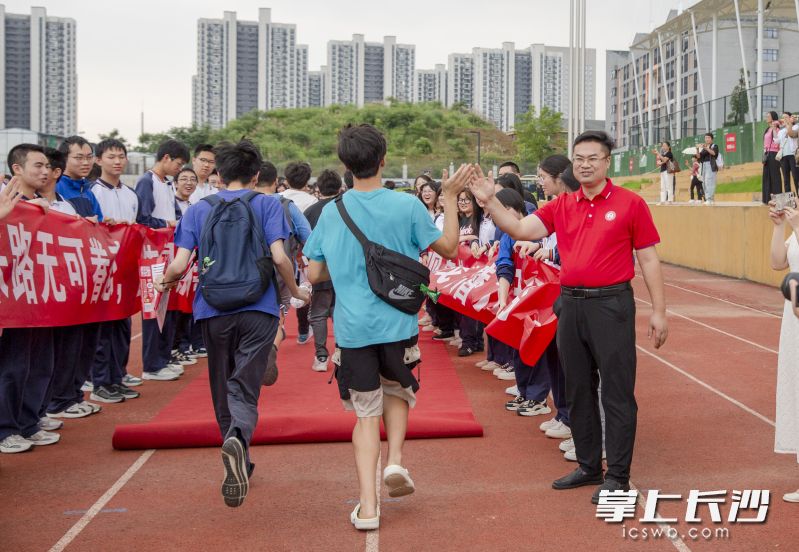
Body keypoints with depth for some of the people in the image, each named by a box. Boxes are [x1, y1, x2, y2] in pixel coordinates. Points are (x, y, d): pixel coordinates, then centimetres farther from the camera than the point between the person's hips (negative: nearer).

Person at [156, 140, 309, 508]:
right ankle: (239, 437, -37)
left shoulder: (198, 210, 6)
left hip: (213, 311, 2)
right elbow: (279, 257, -9)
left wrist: (164, 282, 19)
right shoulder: (267, 204, 2)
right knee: (245, 389, -5)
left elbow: (179, 264, -2)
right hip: (258, 310, -2)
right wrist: (296, 291, 8)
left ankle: (241, 464, 28)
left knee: (223, 389, 17)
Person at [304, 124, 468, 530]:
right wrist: (451, 198, 11)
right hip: (397, 324, -1)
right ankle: (395, 462, 7)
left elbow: (314, 274, 4)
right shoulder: (406, 206, -8)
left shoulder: (331, 212, -1)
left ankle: (367, 506, 5)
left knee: (366, 413, 9)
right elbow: (448, 248, 3)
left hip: (352, 327, 1)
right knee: (396, 391, 26)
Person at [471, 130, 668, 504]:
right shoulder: (561, 207, 9)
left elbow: (648, 259, -1)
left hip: (611, 305, -5)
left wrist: (658, 311, -4)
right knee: (579, 391, 13)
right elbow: (521, 230, 2)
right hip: (570, 305, 5)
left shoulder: (630, 204, -2)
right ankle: (589, 467, 26)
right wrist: (490, 202, -12)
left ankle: (618, 476, 9)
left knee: (617, 393, 0)